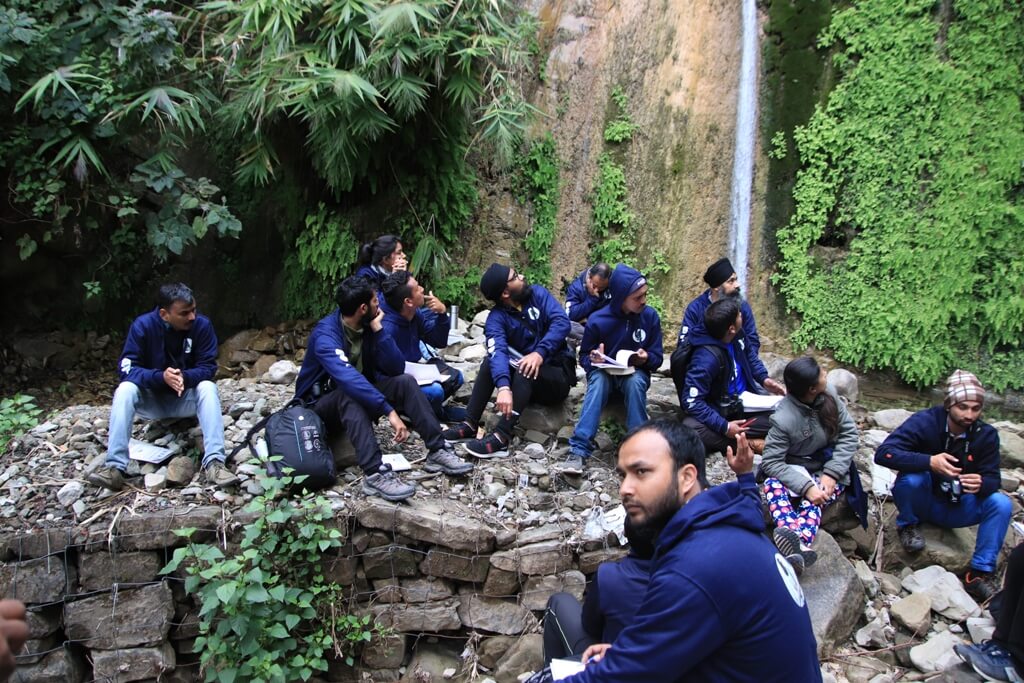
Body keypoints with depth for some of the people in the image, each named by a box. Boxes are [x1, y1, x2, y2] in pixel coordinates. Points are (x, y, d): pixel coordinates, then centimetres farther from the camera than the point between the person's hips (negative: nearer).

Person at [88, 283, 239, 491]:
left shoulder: (202, 325, -17)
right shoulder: (143, 325, -18)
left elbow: (208, 367, -16)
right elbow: (127, 368, -20)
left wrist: (184, 377, -38)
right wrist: (161, 377, -38)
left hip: (186, 398, 0)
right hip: (152, 399, 0)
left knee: (207, 387, -30)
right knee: (125, 390, -29)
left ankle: (213, 462, -39)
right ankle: (114, 466, -34)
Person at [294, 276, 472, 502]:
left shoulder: (368, 325, -7)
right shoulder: (325, 335, -28)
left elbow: (396, 368, -14)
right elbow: (348, 379, -43)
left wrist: (378, 329, -24)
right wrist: (390, 411, -50)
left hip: (356, 397, 6)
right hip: (322, 405, -6)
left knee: (405, 381, -15)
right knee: (350, 394, -38)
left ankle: (437, 451, -19)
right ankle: (375, 475, -47)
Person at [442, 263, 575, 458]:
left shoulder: (538, 294, -5)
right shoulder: (496, 318, -9)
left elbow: (561, 321, -20)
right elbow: (498, 352, -28)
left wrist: (540, 353, -36)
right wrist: (504, 387, -47)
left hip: (558, 375, -2)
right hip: (525, 381, 2)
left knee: (525, 370, -32)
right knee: (490, 361, -21)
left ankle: (501, 438, -43)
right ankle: (470, 424, -25)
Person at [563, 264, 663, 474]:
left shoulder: (650, 316, -8)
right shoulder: (598, 321, -13)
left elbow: (657, 358, -1)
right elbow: (584, 356, -2)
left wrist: (646, 358, -25)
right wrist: (593, 359, -25)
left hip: (635, 374, 1)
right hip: (605, 373, -1)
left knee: (636, 381, -36)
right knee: (598, 379, -36)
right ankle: (579, 449, -42)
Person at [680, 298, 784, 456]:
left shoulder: (735, 338, -7)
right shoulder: (706, 358, -28)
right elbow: (691, 401, -28)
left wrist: (764, 379, 2)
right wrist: (724, 426, -30)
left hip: (745, 405, 6)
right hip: (719, 413, -6)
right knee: (690, 430, -37)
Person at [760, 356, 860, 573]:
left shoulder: (829, 395, -12)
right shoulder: (784, 419, -22)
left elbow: (849, 434, -7)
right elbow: (771, 462, -22)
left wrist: (831, 473, -17)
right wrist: (806, 486, -34)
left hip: (828, 467, 2)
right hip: (797, 469, -2)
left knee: (813, 501, -30)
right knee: (773, 484, -34)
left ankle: (796, 545, -58)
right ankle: (800, 547, -60)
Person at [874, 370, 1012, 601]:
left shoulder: (986, 435, -9)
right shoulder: (925, 422, -21)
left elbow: (993, 479, -8)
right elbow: (883, 453, -31)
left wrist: (981, 484, -34)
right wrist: (930, 461, -43)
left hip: (956, 508, 3)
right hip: (922, 502, -3)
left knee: (1001, 504, -20)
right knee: (912, 477, -34)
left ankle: (980, 573, -10)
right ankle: (907, 524, -3)